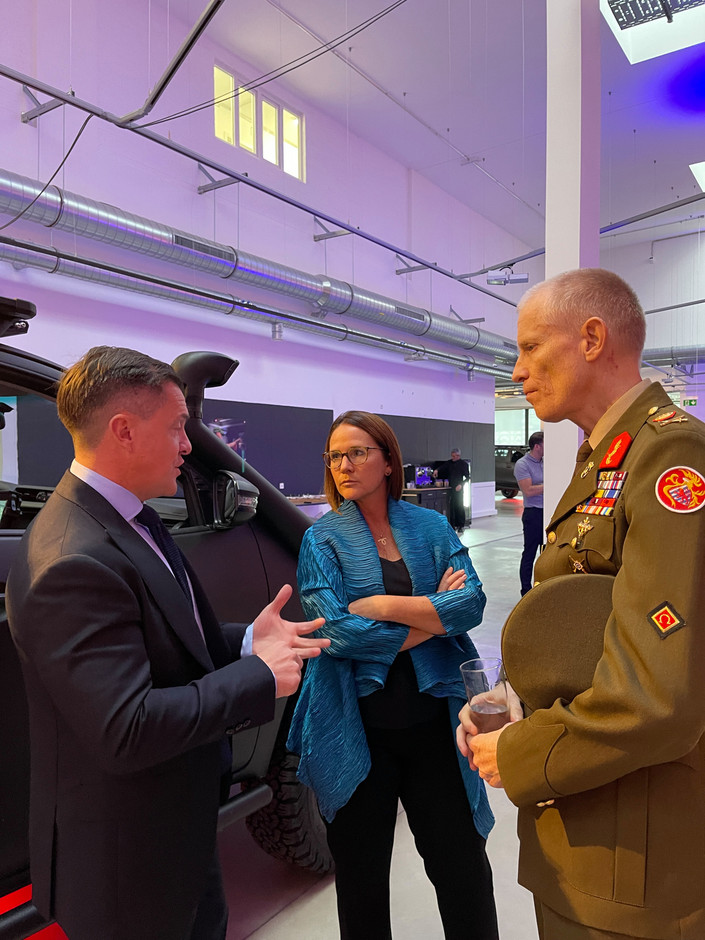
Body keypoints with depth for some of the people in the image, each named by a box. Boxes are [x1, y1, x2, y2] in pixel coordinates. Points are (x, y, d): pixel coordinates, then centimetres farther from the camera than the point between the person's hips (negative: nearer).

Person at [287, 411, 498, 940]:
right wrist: (434, 614, -12)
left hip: (433, 720, 2)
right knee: (361, 876, 17)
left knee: (464, 867, 15)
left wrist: (382, 605, -18)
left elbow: (472, 603, -10)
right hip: (357, 729, -1)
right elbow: (336, 631, -17)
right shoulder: (322, 539, -4)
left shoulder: (431, 527, 3)